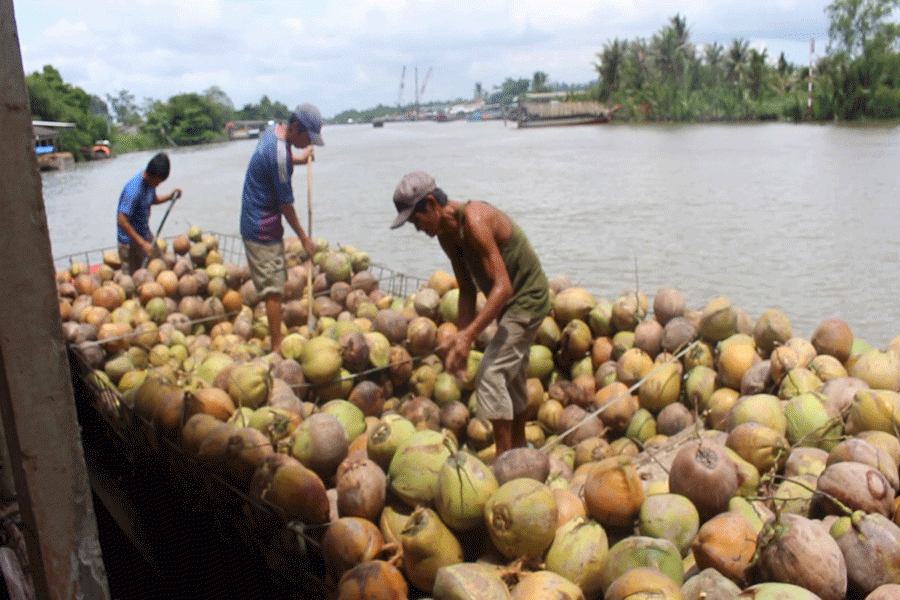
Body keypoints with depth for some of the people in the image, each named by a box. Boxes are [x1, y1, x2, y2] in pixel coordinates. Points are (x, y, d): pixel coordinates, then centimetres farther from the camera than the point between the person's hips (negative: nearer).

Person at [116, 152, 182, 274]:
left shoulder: (151, 181, -5)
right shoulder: (133, 190, -31)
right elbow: (122, 221, -31)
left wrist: (170, 196, -2)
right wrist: (143, 243, -28)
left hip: (145, 235, 8)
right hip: (131, 242, -8)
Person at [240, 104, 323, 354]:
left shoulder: (273, 131, 4)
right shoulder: (280, 155, -25)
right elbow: (285, 204, -18)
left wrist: (298, 159, 14)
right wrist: (304, 237, -8)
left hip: (254, 221, 10)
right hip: (263, 229, -10)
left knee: (276, 283, 16)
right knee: (273, 289, -4)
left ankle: (274, 336, 26)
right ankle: (277, 346, 3)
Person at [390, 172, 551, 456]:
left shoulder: (475, 221, -28)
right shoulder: (446, 235, 0)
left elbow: (503, 286, -33)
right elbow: (467, 291, 6)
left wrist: (469, 335, -38)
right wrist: (460, 339, -1)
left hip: (527, 300, -10)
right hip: (509, 303, 10)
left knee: (491, 374, -14)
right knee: (512, 376, 19)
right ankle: (518, 450, 36)